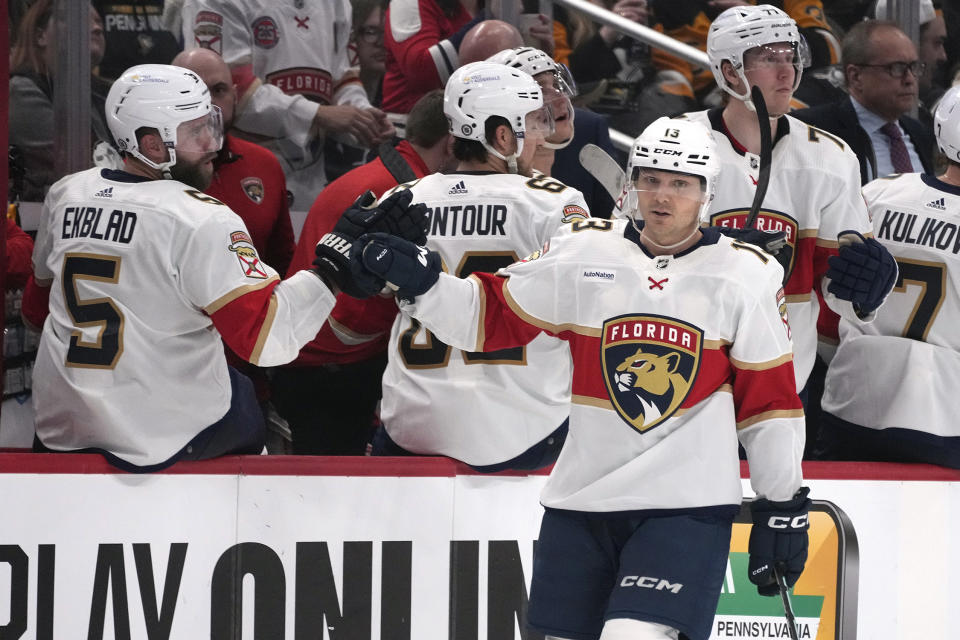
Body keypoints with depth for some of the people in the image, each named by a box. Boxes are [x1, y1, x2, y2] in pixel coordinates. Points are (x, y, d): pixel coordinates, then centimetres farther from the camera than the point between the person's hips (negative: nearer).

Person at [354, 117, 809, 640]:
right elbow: (491, 316, 8)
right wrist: (417, 280, -8)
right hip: (581, 498, 3)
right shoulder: (581, 253, 3)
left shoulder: (746, 274, 0)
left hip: (687, 504, -3)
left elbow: (769, 397, 3)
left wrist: (782, 506, 3)